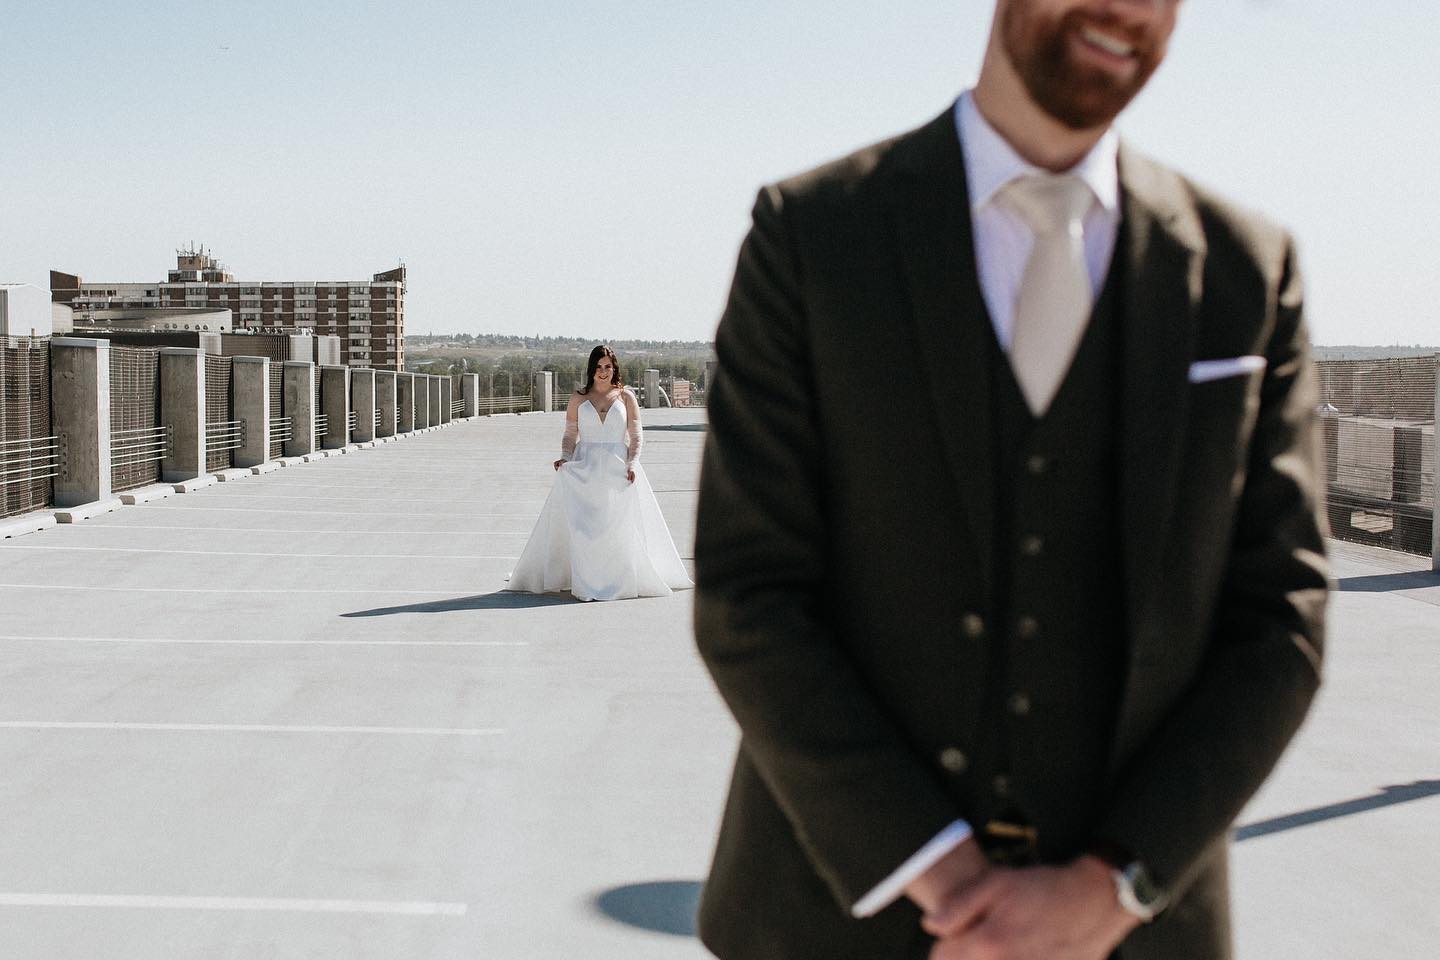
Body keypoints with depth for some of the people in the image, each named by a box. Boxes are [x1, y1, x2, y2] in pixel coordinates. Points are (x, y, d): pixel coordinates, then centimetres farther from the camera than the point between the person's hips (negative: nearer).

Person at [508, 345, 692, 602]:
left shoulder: (625, 396, 6)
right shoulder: (578, 398, 8)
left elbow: (635, 435, 4)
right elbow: (570, 435, 9)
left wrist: (632, 463, -9)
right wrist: (565, 458, -8)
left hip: (618, 468, 0)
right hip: (584, 468, 1)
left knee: (619, 527, -2)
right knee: (581, 526, -6)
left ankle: (621, 580, 6)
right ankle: (583, 581, -3)